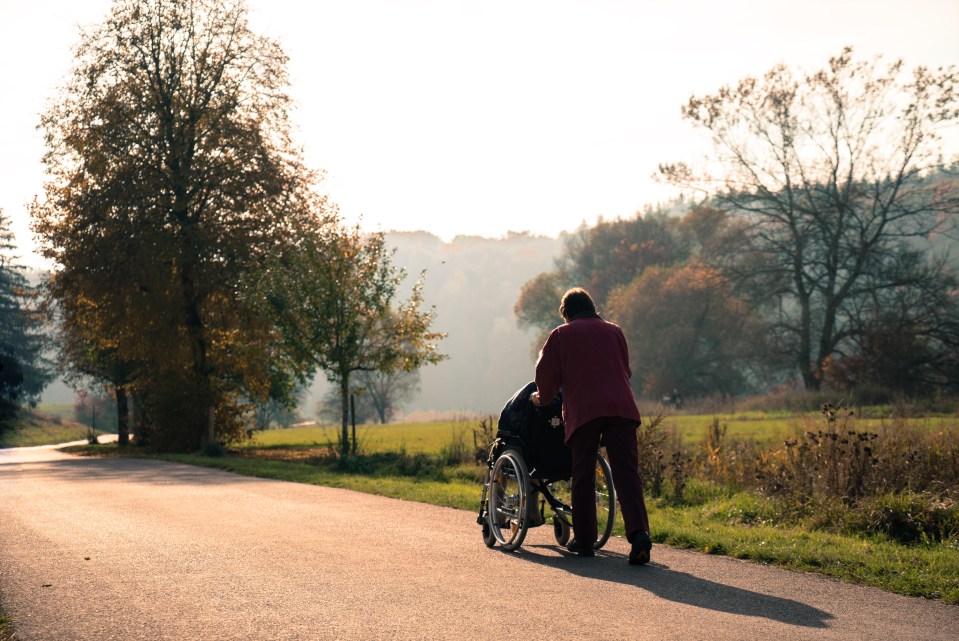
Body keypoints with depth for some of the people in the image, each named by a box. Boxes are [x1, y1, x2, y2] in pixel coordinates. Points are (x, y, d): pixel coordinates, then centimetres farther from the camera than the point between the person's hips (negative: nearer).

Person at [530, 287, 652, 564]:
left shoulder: (561, 335, 11)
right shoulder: (614, 331, 20)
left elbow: (547, 374, 11)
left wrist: (542, 398, 30)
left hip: (582, 410, -2)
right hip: (621, 407, 2)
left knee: (583, 477, 9)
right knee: (626, 473, -5)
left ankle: (584, 539, 13)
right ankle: (639, 532, -23)